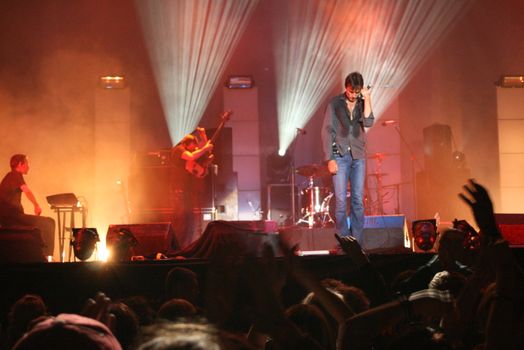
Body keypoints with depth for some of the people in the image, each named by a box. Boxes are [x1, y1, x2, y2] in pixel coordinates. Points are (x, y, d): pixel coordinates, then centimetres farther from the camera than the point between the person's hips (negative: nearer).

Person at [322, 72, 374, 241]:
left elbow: (368, 122, -9)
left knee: (358, 200, 2)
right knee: (341, 200, -6)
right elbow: (327, 131, -1)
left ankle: (357, 240, 7)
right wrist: (330, 159, -8)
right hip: (340, 156, -2)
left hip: (358, 156, 3)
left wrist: (367, 99, -9)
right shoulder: (335, 103, 2)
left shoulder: (362, 103, 10)